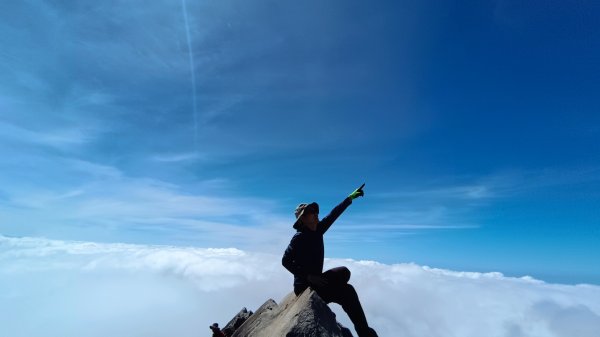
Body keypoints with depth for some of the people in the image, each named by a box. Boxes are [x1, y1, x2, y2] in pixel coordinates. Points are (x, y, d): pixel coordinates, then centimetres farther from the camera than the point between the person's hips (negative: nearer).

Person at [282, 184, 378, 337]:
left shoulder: (317, 231, 4)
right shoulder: (299, 237, -17)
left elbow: (333, 214, 7)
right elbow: (286, 261, -20)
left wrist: (350, 198, 9)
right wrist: (309, 276, -24)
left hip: (315, 280, 8)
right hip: (305, 286, -8)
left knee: (343, 272, 1)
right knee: (347, 291, -14)